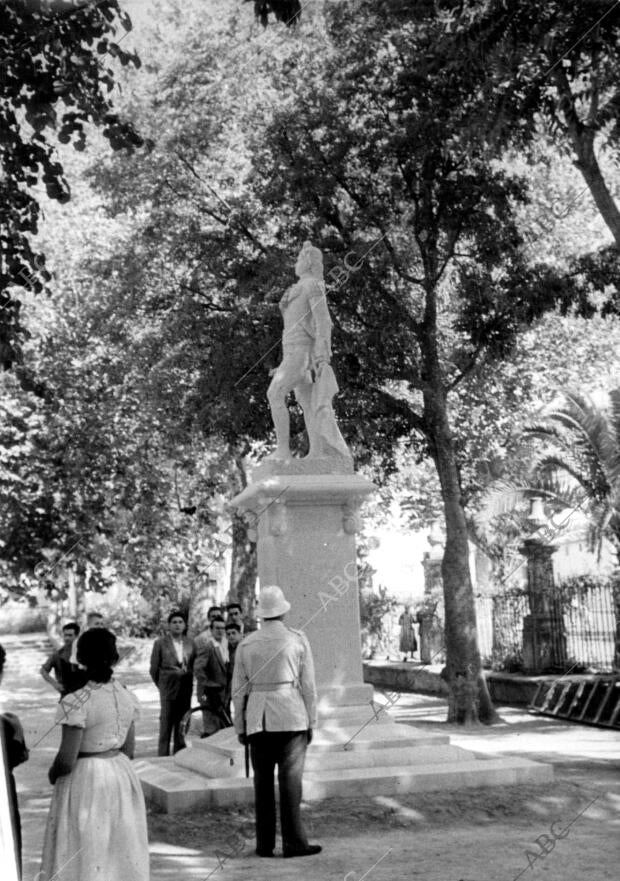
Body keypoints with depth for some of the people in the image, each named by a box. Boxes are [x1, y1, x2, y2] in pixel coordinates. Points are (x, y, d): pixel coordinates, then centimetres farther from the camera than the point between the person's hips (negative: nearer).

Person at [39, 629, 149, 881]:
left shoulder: (76, 702, -19)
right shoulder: (127, 697, -1)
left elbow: (66, 761, -17)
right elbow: (128, 750, 8)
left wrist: (52, 774, 3)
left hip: (85, 782, -6)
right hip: (122, 776, 6)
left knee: (84, 854, 8)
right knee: (121, 852, 17)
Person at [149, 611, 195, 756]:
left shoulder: (189, 643, 9)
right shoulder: (160, 643, -2)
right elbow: (154, 668, 2)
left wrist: (187, 681, 8)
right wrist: (161, 685, 7)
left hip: (186, 689, 4)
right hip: (168, 689, -4)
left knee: (182, 725, 8)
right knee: (166, 726, -4)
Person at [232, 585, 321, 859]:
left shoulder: (246, 644, 6)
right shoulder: (297, 640, -1)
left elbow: (239, 690, 6)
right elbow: (308, 685, -2)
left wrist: (240, 728, 13)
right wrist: (311, 722, 5)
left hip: (257, 720, 3)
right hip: (291, 717, -3)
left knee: (262, 781, 8)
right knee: (290, 779, -1)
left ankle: (264, 844, 10)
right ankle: (293, 842, -3)